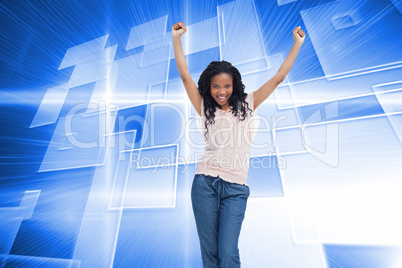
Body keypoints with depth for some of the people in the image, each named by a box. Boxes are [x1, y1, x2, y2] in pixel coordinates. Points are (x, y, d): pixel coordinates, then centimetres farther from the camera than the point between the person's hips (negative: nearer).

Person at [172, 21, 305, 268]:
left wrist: (298, 44, 16)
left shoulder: (247, 105, 9)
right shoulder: (205, 109, 7)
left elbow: (278, 78, 11)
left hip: (235, 188, 0)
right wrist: (176, 38, 7)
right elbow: (185, 76, 5)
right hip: (205, 183, 1)